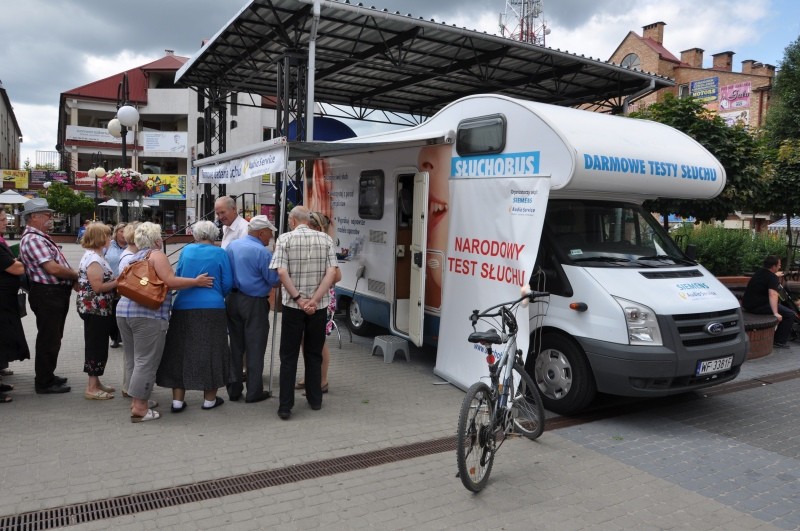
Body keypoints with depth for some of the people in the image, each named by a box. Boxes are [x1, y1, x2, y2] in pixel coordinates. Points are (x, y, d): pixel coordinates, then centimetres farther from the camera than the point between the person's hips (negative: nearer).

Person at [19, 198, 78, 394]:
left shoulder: (41, 237, 16)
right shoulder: (33, 239, -18)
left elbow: (56, 266, 18)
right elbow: (53, 268, -25)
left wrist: (73, 279, 4)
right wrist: (76, 275, -10)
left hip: (56, 293, 10)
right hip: (47, 295, -10)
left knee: (53, 338, 20)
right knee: (48, 339, 0)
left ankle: (47, 376, 33)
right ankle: (44, 383, 11)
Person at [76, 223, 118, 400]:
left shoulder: (95, 256, 13)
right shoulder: (94, 259, -18)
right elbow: (98, 287, -24)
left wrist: (116, 280, 7)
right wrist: (118, 282, -15)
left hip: (99, 309, 10)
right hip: (95, 310, -10)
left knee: (98, 346, 16)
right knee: (96, 346, -4)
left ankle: (95, 383, 25)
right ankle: (91, 388, 3)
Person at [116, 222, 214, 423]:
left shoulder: (135, 257, 21)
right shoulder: (156, 255, -4)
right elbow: (170, 282, -15)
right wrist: (196, 282, -7)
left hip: (123, 310, 9)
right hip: (148, 314, -9)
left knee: (133, 359, 15)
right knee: (146, 361, -5)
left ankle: (136, 401, 21)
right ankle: (139, 408, -5)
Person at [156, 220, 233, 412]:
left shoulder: (186, 250, 6)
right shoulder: (219, 253, -2)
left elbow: (177, 276, 17)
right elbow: (227, 283, -2)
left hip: (183, 308, 3)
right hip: (212, 308, -3)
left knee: (180, 353, 11)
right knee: (210, 353, 7)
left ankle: (177, 400, 14)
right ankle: (210, 398, 15)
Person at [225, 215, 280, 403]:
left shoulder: (232, 246, 6)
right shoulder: (262, 252, -17)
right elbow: (273, 279, -13)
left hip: (232, 300, 7)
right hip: (254, 303, -7)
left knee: (235, 347, 15)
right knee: (255, 349, 3)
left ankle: (233, 389, 21)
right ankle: (254, 392, 10)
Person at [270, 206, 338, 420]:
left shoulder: (285, 239, -4)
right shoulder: (325, 239, 2)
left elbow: (282, 272, -15)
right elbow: (331, 272, -8)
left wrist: (299, 299, -13)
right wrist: (314, 300, -12)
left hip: (293, 306, -2)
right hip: (319, 306, 2)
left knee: (288, 357, 6)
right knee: (314, 354, 16)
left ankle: (285, 406, 7)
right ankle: (315, 400, 24)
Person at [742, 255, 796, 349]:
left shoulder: (760, 272, 14)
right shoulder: (772, 278, -14)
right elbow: (772, 295, -30)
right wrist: (776, 313, -37)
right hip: (758, 306, -10)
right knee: (790, 314, -6)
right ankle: (780, 342, -3)